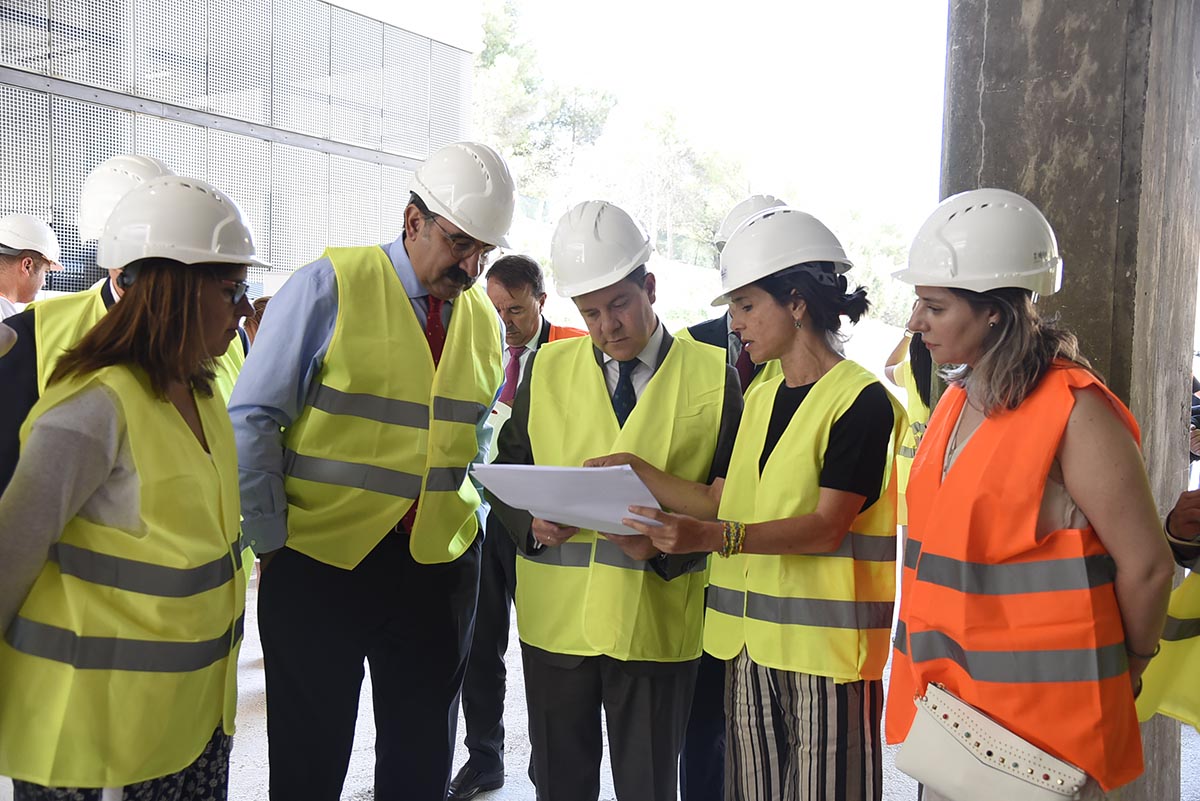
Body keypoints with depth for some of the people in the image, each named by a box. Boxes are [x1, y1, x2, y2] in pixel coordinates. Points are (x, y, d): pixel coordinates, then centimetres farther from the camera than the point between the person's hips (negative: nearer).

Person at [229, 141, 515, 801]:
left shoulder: (483, 319, 7)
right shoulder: (330, 286, -9)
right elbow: (253, 418, -7)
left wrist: (470, 516, 6)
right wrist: (271, 539, -8)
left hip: (438, 566, 5)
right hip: (318, 561, -4)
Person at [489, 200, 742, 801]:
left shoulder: (713, 375, -2)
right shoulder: (547, 368, 6)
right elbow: (508, 466, 9)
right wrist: (530, 520, -12)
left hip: (657, 621, -2)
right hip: (555, 616, 2)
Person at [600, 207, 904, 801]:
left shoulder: (862, 400, -11)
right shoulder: (760, 400, 14)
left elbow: (826, 527, -18)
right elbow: (721, 504, 12)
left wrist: (712, 538, -29)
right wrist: (635, 471, 2)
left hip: (824, 644, -7)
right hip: (750, 642, 7)